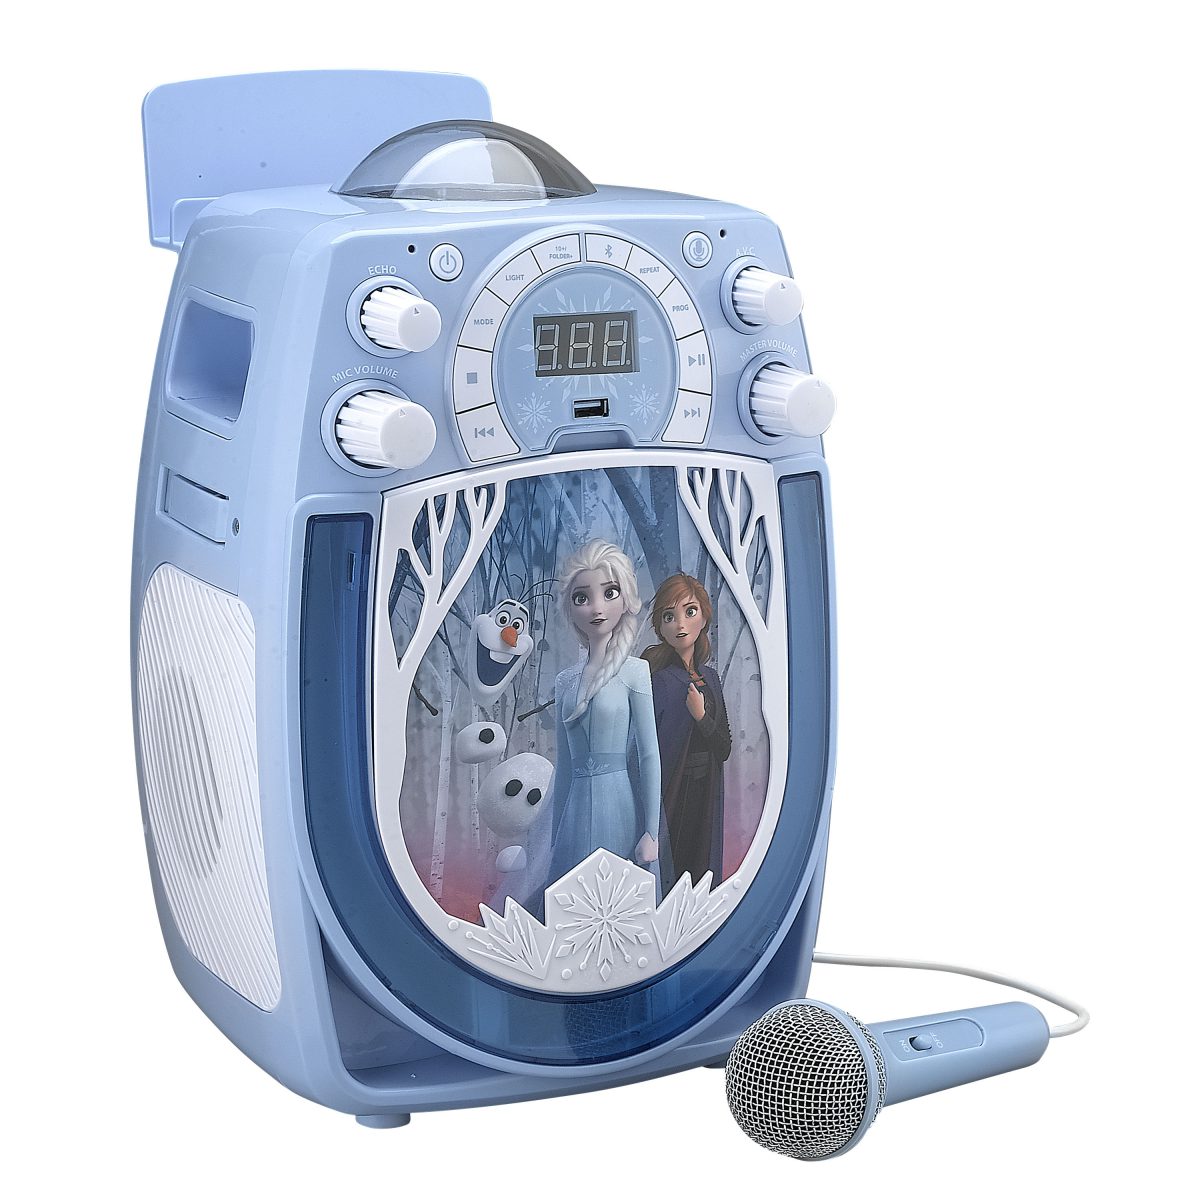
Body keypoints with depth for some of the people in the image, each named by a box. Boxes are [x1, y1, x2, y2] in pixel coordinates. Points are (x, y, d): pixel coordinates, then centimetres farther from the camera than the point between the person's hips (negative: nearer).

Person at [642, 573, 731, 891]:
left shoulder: (709, 677, 9)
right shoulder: (655, 678, -11)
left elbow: (724, 748, 7)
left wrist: (701, 718, -12)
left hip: (705, 805, 6)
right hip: (669, 800, -6)